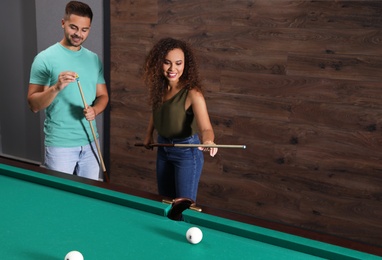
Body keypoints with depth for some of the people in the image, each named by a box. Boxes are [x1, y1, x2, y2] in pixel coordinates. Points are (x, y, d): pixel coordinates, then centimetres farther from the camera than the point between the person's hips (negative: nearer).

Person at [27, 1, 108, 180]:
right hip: (59, 144, -4)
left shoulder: (94, 59, 7)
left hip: (90, 142, 5)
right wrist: (56, 87, -27)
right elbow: (34, 104, -10)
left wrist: (95, 110, -10)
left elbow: (103, 95, 11)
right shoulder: (45, 58, -8)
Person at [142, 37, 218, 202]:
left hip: (187, 151, -6)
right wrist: (149, 134, 13)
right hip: (163, 148, 7)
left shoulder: (192, 93, -25)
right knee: (164, 200, 21)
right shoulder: (159, 87, -6)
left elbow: (205, 128, -36)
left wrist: (208, 141, -56)